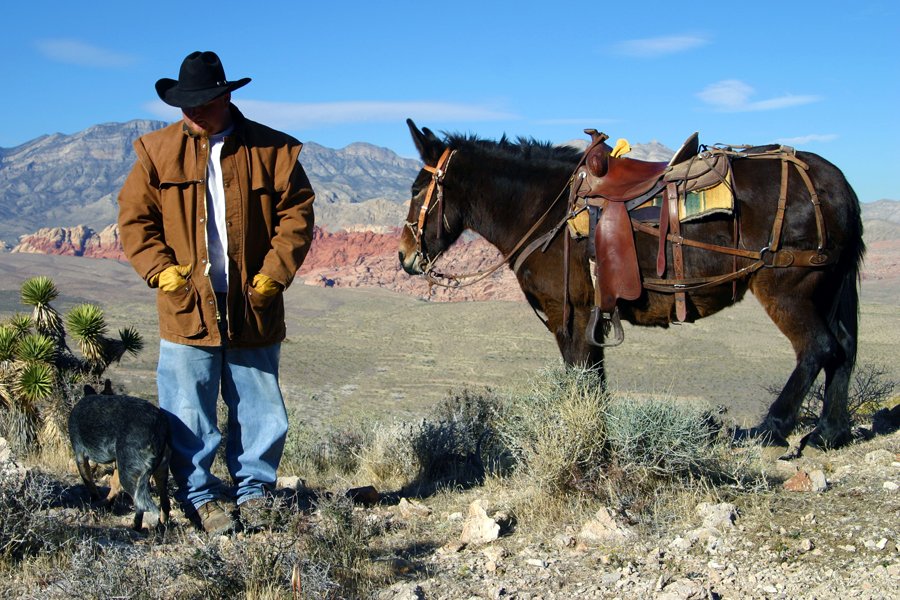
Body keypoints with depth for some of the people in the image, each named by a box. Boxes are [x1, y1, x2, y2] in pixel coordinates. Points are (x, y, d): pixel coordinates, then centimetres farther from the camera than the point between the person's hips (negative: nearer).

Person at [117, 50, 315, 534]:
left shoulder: (272, 149, 1)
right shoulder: (157, 151, 4)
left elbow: (296, 214, 1)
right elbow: (133, 218, 5)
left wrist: (274, 274, -9)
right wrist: (161, 270, -8)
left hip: (253, 310, 0)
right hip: (186, 308, 0)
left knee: (262, 414, 10)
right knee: (188, 418, 4)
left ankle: (254, 492, 27)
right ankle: (201, 497, 20)